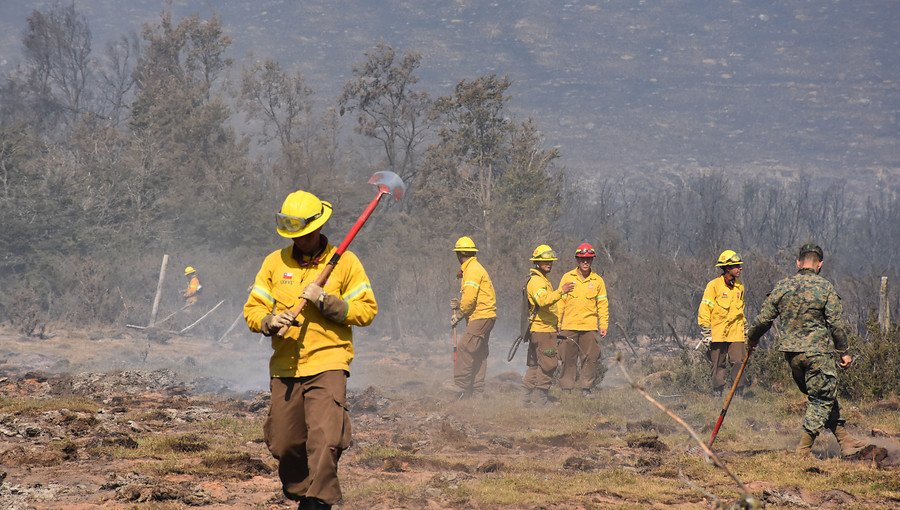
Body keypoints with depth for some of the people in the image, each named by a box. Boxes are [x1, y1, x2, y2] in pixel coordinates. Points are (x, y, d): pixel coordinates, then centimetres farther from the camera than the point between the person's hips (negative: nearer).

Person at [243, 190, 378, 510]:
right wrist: (269, 321, -13)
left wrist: (326, 301, -14)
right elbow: (252, 310, 10)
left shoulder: (345, 262, 3)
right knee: (284, 445, 6)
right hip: (284, 367, 3)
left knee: (324, 440, -19)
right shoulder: (275, 262, 10)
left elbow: (367, 310, -1)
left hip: (328, 365, -3)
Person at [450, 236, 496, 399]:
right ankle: (477, 392, 13)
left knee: (464, 349, -14)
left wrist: (458, 315, -8)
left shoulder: (472, 270, -13)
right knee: (479, 354, 11)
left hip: (480, 317, -11)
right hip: (485, 317, 11)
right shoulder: (474, 268, 18)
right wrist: (459, 303, 7)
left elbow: (470, 299, -19)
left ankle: (463, 388, -16)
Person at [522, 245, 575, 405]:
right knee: (549, 363, -10)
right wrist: (561, 291, -40)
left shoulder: (542, 279, 21)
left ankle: (528, 396, 16)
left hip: (537, 329, 11)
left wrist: (556, 325, 31)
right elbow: (543, 300, -31)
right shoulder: (536, 280, -14)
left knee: (534, 364, 13)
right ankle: (540, 397, -9)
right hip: (543, 330, -11)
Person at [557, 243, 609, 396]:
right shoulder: (567, 278, 6)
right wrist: (557, 323, 2)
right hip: (569, 326, -1)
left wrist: (604, 324, 1)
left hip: (590, 327, 1)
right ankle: (566, 388, 7)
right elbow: (560, 302, 7)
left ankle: (586, 388, 6)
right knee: (568, 359, 2)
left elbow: (602, 304, 10)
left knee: (590, 359, -2)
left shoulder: (597, 281, 8)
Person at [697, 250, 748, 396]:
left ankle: (738, 394, 1)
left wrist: (746, 329, 24)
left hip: (736, 334, 4)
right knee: (719, 366, 1)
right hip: (718, 333, -4)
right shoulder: (714, 285, -4)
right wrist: (706, 333, -9)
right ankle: (717, 394, 8)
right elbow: (704, 309, -5)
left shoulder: (739, 286, 14)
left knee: (739, 363, -4)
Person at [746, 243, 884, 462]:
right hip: (818, 352, -6)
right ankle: (803, 450, -1)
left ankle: (849, 445, 15)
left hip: (791, 353, 6)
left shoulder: (782, 286, 5)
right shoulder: (825, 288, -6)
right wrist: (844, 351, 1)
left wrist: (752, 338, 25)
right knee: (822, 399, 2)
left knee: (823, 397, 13)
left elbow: (763, 319, 8)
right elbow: (837, 323, -8)